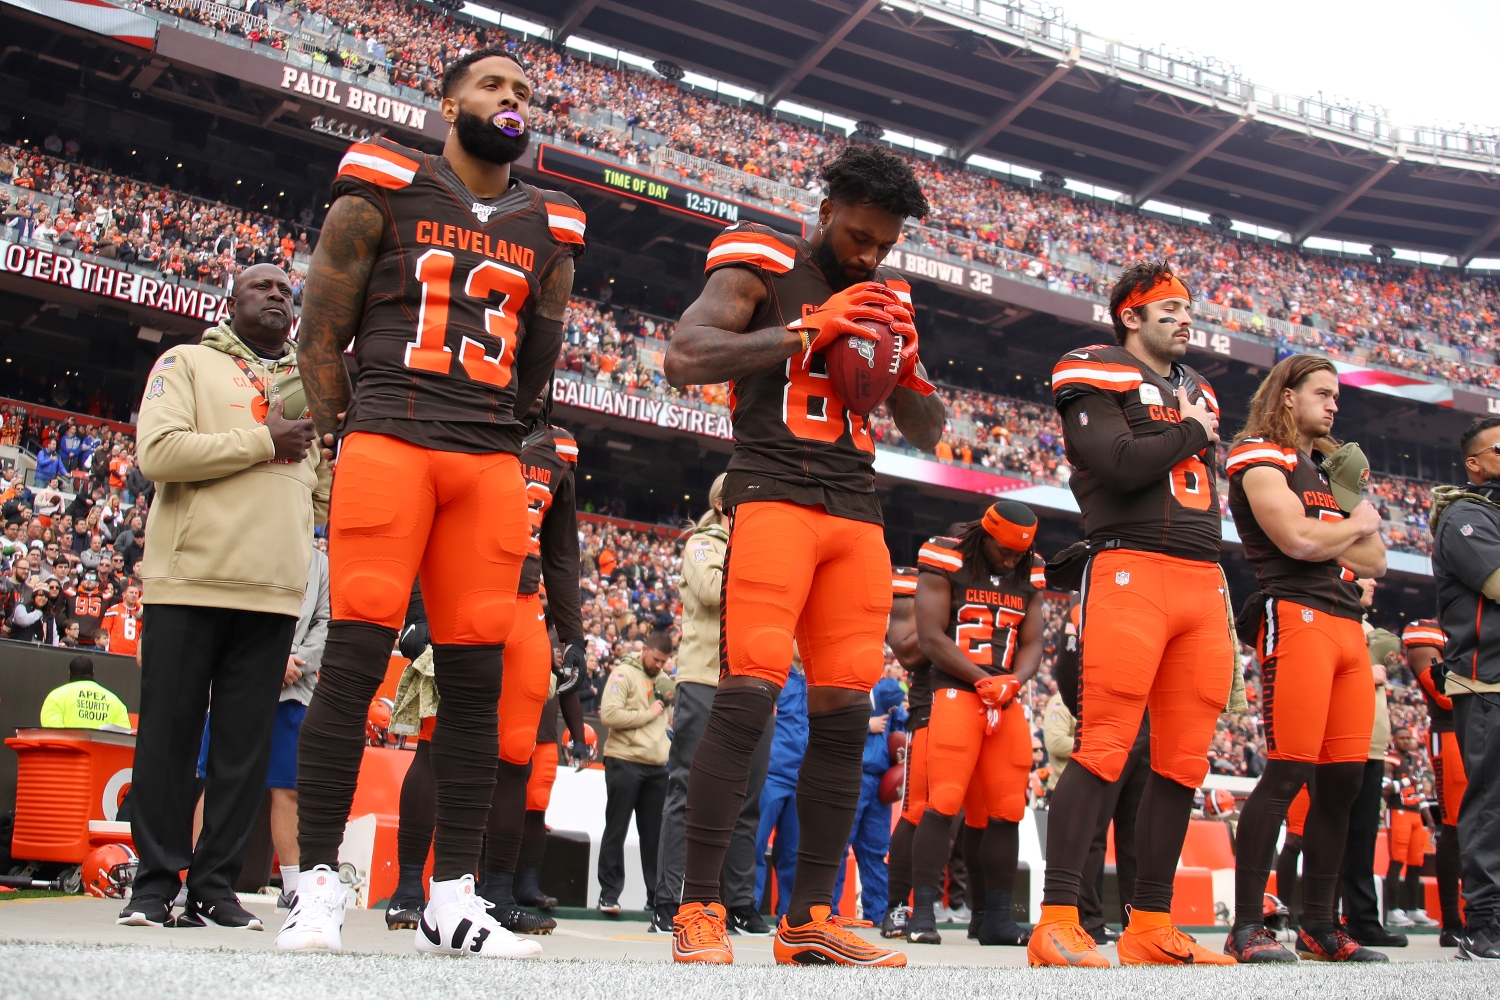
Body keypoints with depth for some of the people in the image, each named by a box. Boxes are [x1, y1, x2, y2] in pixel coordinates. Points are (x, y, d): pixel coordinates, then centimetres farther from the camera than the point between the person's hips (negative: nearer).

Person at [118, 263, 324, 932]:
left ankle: (214, 886, 10)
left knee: (246, 745, 3)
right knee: (168, 736, -1)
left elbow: (326, 492, 24)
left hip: (274, 593, 4)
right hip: (188, 581, -4)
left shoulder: (308, 388, 23)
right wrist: (264, 440, -8)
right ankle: (156, 883, 8)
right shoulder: (188, 363, 9)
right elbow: (159, 452, -8)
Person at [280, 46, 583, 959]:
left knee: (475, 676, 0)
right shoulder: (383, 193, 7)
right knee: (356, 656, -10)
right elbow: (321, 335, 5)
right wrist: (348, 440, 1)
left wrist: (500, 452, 14)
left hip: (492, 463, 4)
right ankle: (318, 884, -4)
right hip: (388, 436, -3)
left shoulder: (550, 234, 18)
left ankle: (453, 899, 4)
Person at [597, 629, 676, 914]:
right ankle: (609, 894, 5)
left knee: (655, 834, 9)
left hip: (656, 766, 6)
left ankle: (656, 895, 15)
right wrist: (648, 714, -11)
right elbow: (609, 714, -17)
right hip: (625, 762, -6)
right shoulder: (624, 674, -4)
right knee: (616, 830, 0)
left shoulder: (664, 679, 15)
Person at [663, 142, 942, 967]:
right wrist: (808, 327, -14)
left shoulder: (888, 302, 21)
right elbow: (684, 359, -12)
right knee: (750, 690, -17)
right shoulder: (763, 268, 4)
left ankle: (809, 919, 7)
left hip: (858, 511, 6)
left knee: (845, 709, 1)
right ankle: (697, 908, -9)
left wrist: (906, 366, 2)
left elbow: (927, 435, 23)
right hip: (775, 492, -6)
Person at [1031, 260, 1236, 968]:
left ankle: (1151, 927, 12)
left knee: (1183, 760, 5)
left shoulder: (1195, 390, 25)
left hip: (1204, 579, 8)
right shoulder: (1098, 378, 1)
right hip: (1130, 569, -8)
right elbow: (1120, 464, -16)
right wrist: (1190, 432, -2)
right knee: (1104, 747, -12)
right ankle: (1058, 922, -10)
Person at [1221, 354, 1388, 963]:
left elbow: (1375, 562, 19)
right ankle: (1247, 926, -10)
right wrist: (1355, 524, 4)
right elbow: (1297, 540, -15)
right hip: (1296, 616, -8)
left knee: (1344, 779, 5)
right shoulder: (1262, 457, 1)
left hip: (1348, 626, 8)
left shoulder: (1336, 467, 27)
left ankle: (1320, 927, 12)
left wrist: (1325, 536, 0)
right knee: (1288, 772, -13)